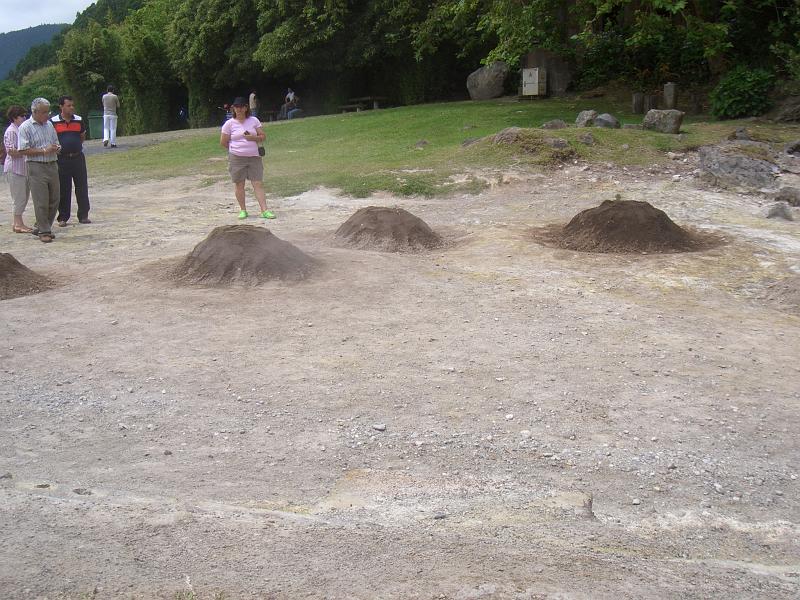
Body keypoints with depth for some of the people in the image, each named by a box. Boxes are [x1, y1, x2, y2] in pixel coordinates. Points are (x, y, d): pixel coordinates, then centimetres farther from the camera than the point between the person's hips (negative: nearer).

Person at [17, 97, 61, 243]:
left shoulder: (49, 125, 14)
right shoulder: (25, 127, -7)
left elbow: (55, 142, 25)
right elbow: (23, 150, -13)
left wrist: (57, 148, 1)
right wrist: (44, 151, -17)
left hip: (52, 165, 7)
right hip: (36, 167, -7)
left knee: (54, 199, 9)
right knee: (41, 202, -5)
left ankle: (44, 227, 23)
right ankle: (44, 231, 3)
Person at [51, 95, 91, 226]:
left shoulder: (79, 120, 7)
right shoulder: (53, 122, -2)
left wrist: (75, 145, 8)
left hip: (78, 157, 3)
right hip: (62, 159, -3)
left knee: (82, 187, 4)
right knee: (63, 189, 2)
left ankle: (83, 215, 14)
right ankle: (63, 218, 11)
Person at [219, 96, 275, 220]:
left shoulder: (254, 121, 5)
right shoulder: (229, 124, -1)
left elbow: (263, 136, 4)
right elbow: (223, 142, 4)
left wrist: (253, 138, -14)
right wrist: (235, 149, 7)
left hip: (254, 157, 1)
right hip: (236, 158, -1)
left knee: (258, 183, -4)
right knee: (239, 184, 5)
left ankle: (264, 210, -5)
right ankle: (243, 210, 17)